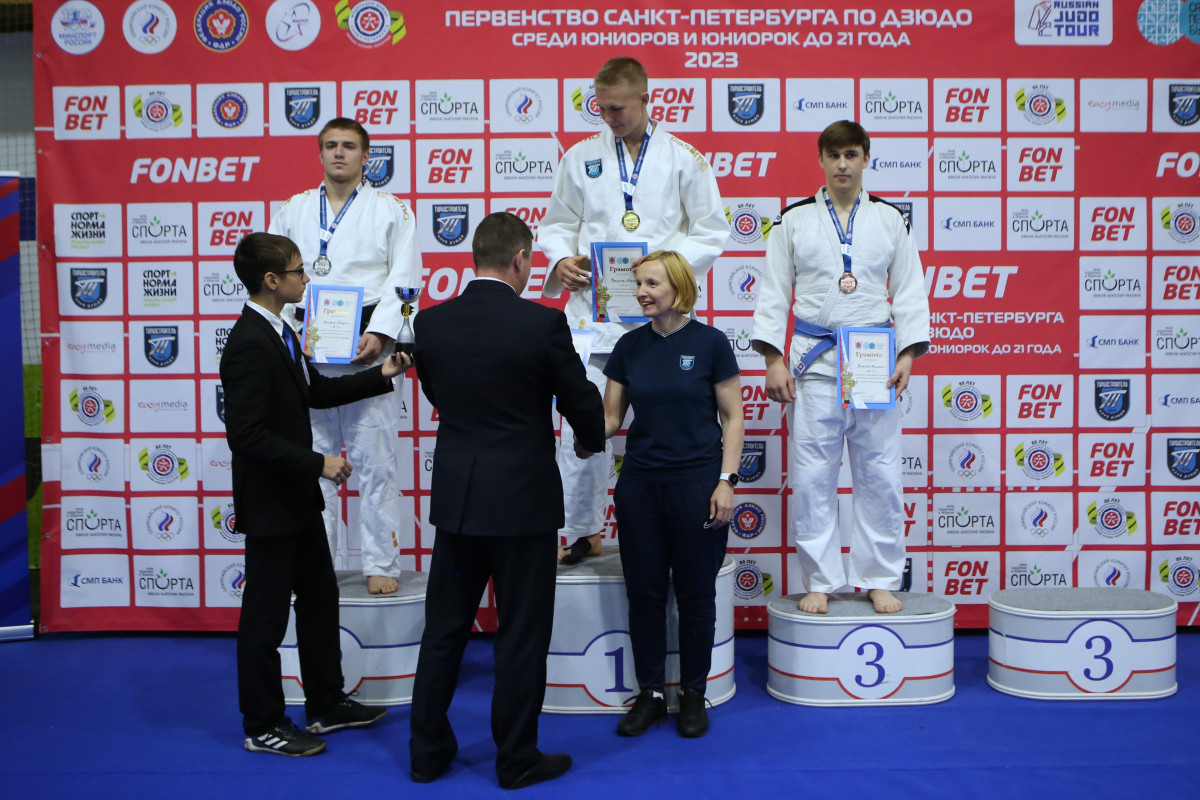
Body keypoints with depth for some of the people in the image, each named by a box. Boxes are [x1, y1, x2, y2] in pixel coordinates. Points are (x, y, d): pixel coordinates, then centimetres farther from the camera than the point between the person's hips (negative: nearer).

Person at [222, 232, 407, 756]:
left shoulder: (278, 333, 9)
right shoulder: (250, 345, -23)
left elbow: (315, 391, 18)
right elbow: (246, 435, -27)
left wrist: (380, 376, 12)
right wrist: (317, 463, -24)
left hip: (296, 498, 10)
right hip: (268, 505, -10)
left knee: (320, 597, 18)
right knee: (266, 614, 4)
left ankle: (327, 704, 32)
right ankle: (262, 727, 19)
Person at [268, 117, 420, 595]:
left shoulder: (390, 210, 8)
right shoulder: (294, 210, 16)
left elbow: (404, 281, 0)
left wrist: (378, 334, -14)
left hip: (366, 347, -3)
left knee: (375, 457, -3)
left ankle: (381, 563, 6)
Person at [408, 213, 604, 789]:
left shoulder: (431, 322, -1)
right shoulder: (542, 324, -14)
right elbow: (582, 402, -4)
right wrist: (592, 441, 19)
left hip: (455, 498, 4)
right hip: (523, 500, -4)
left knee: (443, 630, 15)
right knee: (521, 635, 8)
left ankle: (428, 752, 26)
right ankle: (517, 760, 19)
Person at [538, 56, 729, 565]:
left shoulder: (684, 159, 4)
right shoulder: (581, 157, 10)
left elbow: (711, 233, 4)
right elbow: (557, 223, 17)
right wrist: (562, 260, -4)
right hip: (593, 308, 2)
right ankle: (581, 532, 17)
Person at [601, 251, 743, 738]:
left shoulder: (710, 343, -5)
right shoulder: (629, 347, 5)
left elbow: (733, 418, -3)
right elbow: (610, 416, 8)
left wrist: (726, 480, -10)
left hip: (696, 485, -3)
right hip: (639, 484, 3)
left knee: (695, 594, 7)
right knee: (644, 593, 8)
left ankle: (693, 694, 23)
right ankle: (650, 694, 23)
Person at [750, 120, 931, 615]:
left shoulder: (889, 219, 10)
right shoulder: (795, 219, 7)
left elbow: (909, 292, 9)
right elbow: (773, 292, 5)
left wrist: (907, 355, -4)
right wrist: (773, 359, -4)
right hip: (814, 360, -1)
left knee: (880, 473, 2)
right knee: (812, 476, 0)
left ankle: (880, 580, 16)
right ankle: (820, 581, 13)